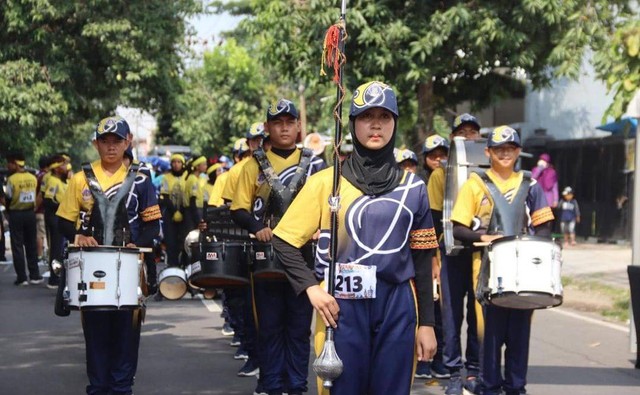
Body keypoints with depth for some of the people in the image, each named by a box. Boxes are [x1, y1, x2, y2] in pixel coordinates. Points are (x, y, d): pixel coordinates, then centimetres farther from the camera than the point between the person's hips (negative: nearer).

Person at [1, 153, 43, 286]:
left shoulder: (12, 179, -14)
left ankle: (22, 277, 2)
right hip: (30, 214, 4)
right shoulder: (33, 178, 1)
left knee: (17, 246, 3)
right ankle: (35, 275, 15)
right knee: (31, 245, 13)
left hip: (16, 214, -4)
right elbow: (35, 196, 3)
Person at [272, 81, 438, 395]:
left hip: (397, 308, 2)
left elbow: (421, 259, 9)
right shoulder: (326, 182, 1)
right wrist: (311, 288, -12)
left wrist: (426, 323, 6)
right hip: (343, 307, -2)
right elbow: (284, 241, 1)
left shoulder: (412, 187, 8)